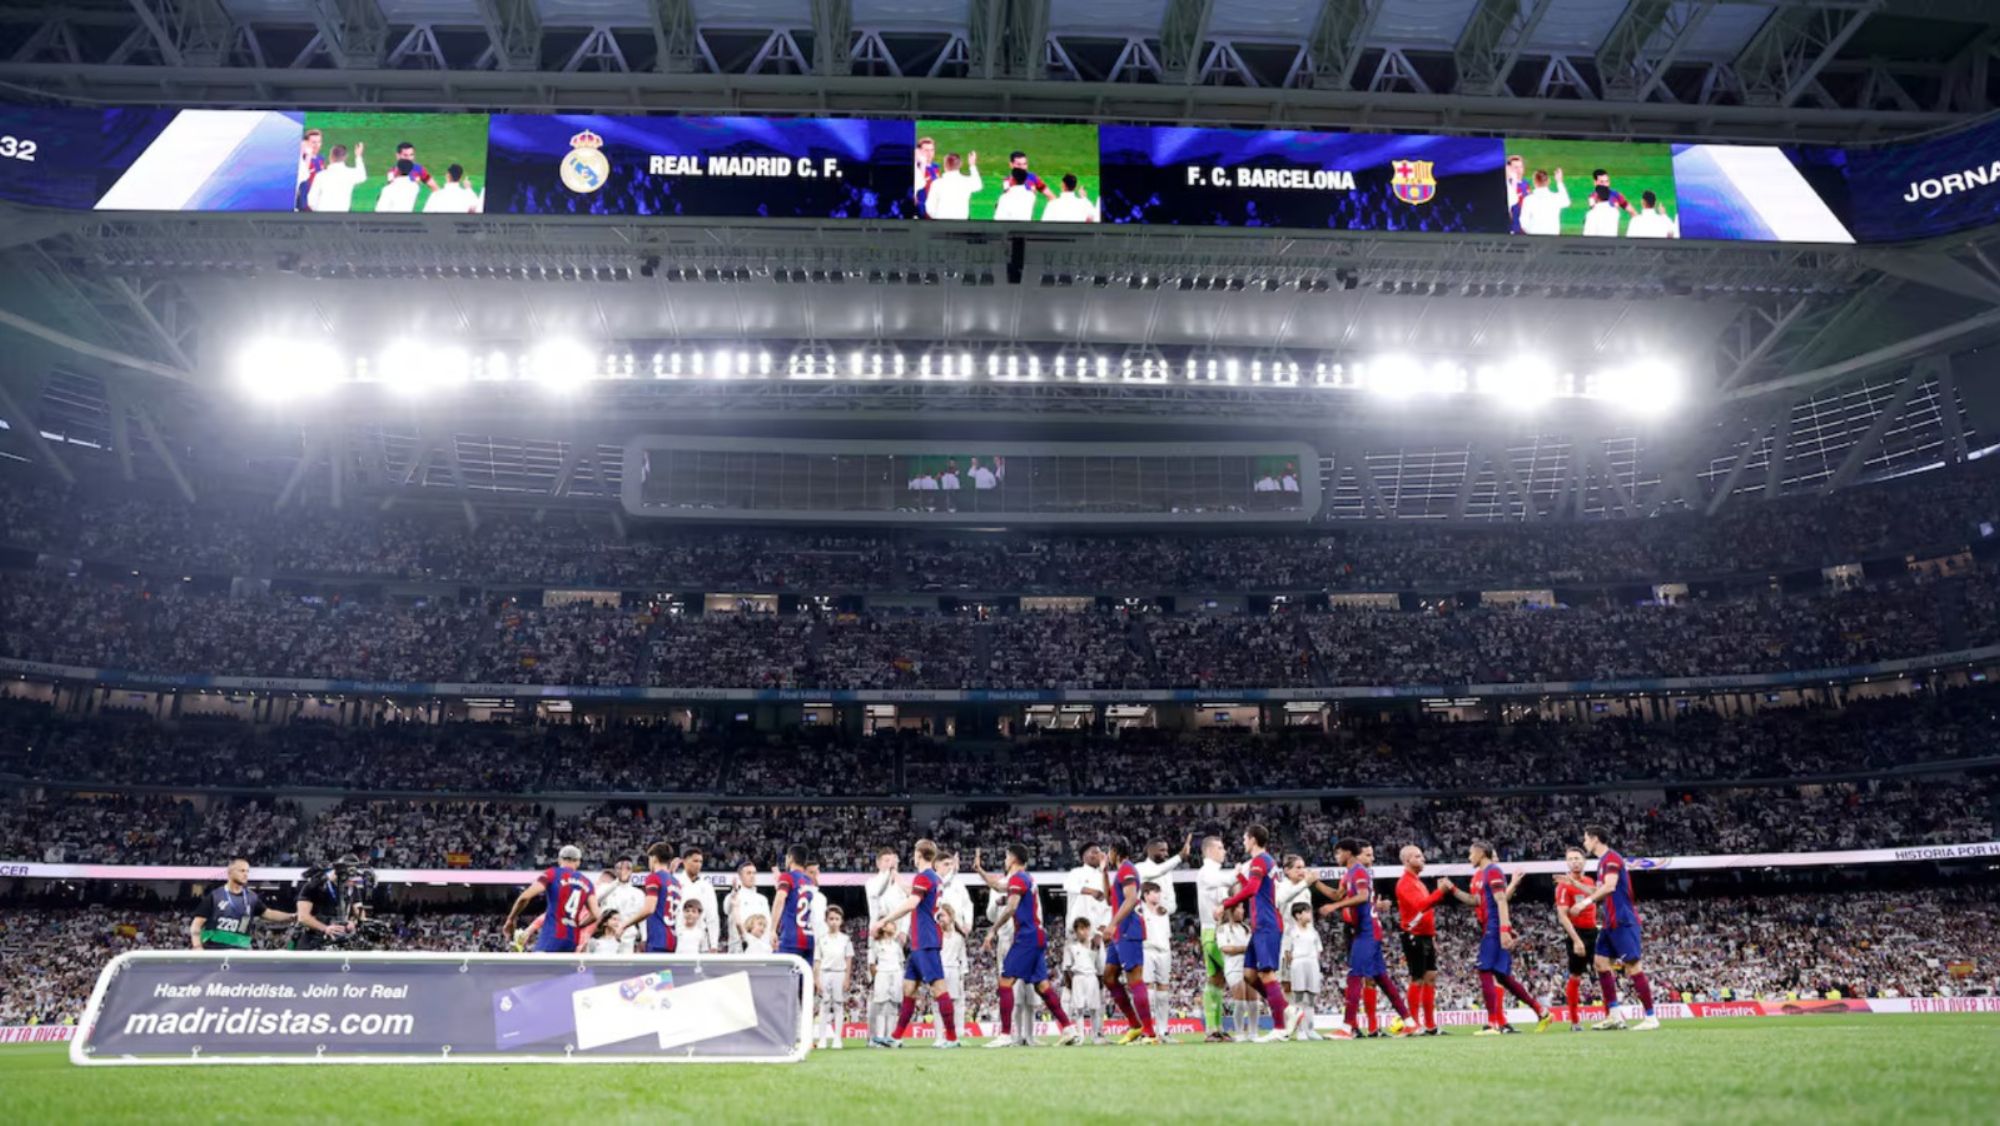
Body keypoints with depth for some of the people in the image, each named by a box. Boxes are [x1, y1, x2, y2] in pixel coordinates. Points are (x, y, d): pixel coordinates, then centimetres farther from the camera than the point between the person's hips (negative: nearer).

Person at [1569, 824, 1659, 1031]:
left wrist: (1585, 902, -23)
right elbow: (1599, 891, 24)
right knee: (1602, 963, 6)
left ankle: (1650, 1017, -3)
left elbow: (1609, 886, -26)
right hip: (1611, 922, 10)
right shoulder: (1603, 861, 18)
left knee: (1633, 966, -8)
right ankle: (1614, 1015, 8)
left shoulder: (1611, 858, -12)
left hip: (1623, 921, -10)